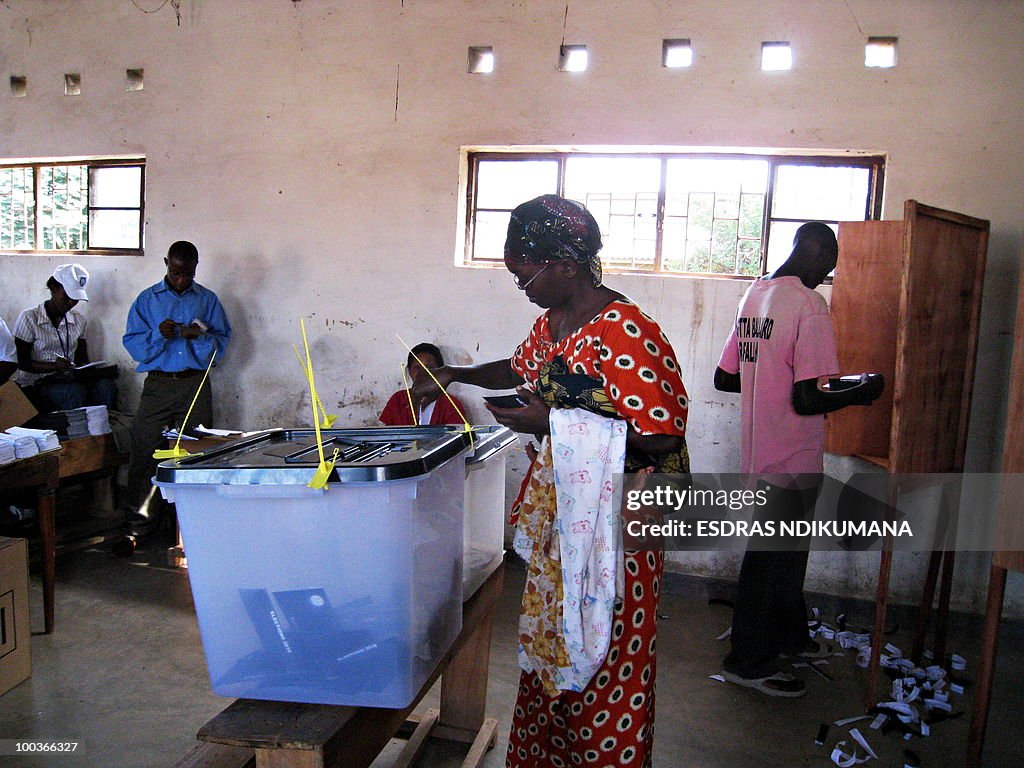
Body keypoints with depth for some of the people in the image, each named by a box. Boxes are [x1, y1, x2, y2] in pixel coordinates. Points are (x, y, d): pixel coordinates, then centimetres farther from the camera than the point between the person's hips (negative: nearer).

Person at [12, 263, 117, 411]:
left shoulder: (78, 320, 13)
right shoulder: (29, 318, -2)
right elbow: (23, 363, -3)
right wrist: (54, 366, -22)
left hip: (69, 380, 4)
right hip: (35, 383, -4)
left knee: (106, 386, -28)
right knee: (75, 392, -36)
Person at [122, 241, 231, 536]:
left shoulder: (208, 299, 9)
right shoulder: (147, 299, 8)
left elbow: (222, 342, 6)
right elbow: (132, 343, 3)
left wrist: (200, 336, -14)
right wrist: (158, 335, -15)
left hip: (195, 385, 0)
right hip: (157, 386, 0)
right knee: (145, 453, -2)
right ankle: (139, 525, 8)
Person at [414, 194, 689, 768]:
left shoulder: (626, 333, -22)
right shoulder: (553, 323, 7)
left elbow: (662, 437, -24)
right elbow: (524, 369, 28)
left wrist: (555, 422, -24)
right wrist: (457, 374, 15)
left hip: (615, 521, -9)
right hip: (560, 510, 9)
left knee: (601, 653, 5)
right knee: (550, 640, 20)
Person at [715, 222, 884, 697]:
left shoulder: (754, 295, 6)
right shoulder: (809, 306, -19)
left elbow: (724, 379, 10)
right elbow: (806, 400, -24)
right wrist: (860, 393, -7)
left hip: (757, 453, 8)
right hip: (793, 460, -8)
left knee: (785, 550, 24)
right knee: (773, 557, 7)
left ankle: (790, 637, 43)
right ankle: (749, 662, 23)